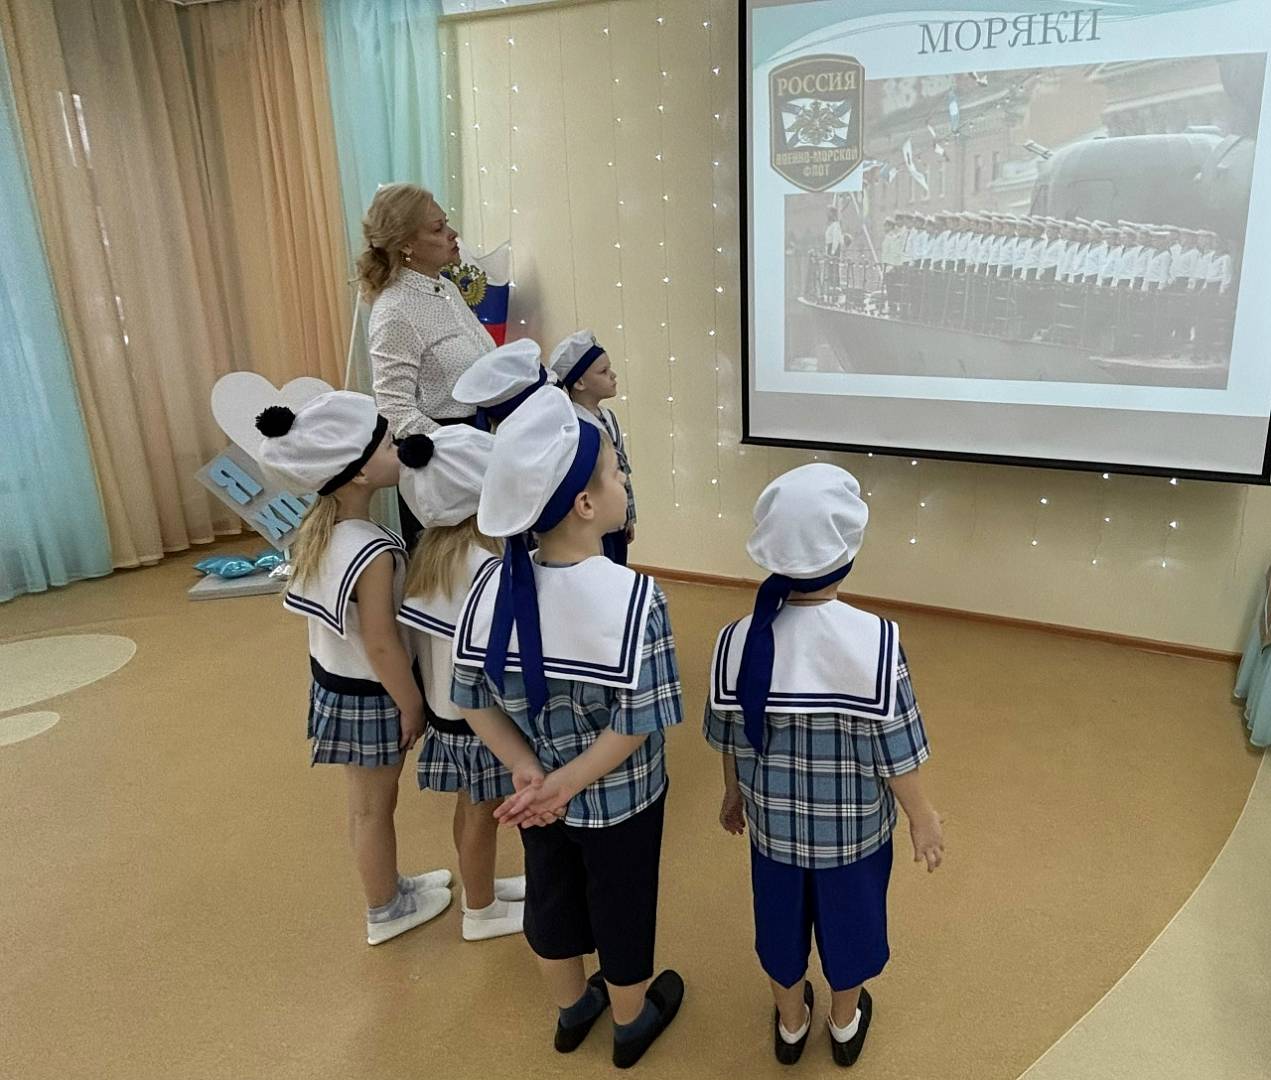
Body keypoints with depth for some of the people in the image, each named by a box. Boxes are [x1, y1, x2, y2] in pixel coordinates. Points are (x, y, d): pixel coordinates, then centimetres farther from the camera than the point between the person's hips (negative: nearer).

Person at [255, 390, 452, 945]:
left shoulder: (317, 529, -4)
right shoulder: (372, 552, -30)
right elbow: (382, 645, -25)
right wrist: (413, 706, -13)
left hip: (332, 681, 8)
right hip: (368, 695, -8)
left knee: (362, 803, 24)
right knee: (376, 807, 13)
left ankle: (389, 887, 46)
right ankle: (386, 911, 35)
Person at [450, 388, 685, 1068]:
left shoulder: (493, 587, -16)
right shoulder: (633, 598, -30)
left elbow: (473, 700, -9)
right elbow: (637, 726, -26)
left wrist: (529, 773, -8)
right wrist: (567, 783, -17)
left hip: (536, 797, 4)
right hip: (620, 801, -4)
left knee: (551, 900, 27)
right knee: (621, 909, 22)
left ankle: (571, 1012, 54)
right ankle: (632, 1025, 49)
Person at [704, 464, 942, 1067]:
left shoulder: (739, 640, -19)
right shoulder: (874, 641, -26)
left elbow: (729, 739, -6)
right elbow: (896, 752, -17)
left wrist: (734, 795, 13)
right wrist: (922, 819, 0)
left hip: (773, 821, 2)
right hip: (854, 827, -1)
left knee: (781, 920, 25)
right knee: (848, 920, 24)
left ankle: (790, 1024, 49)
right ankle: (845, 1026, 50)